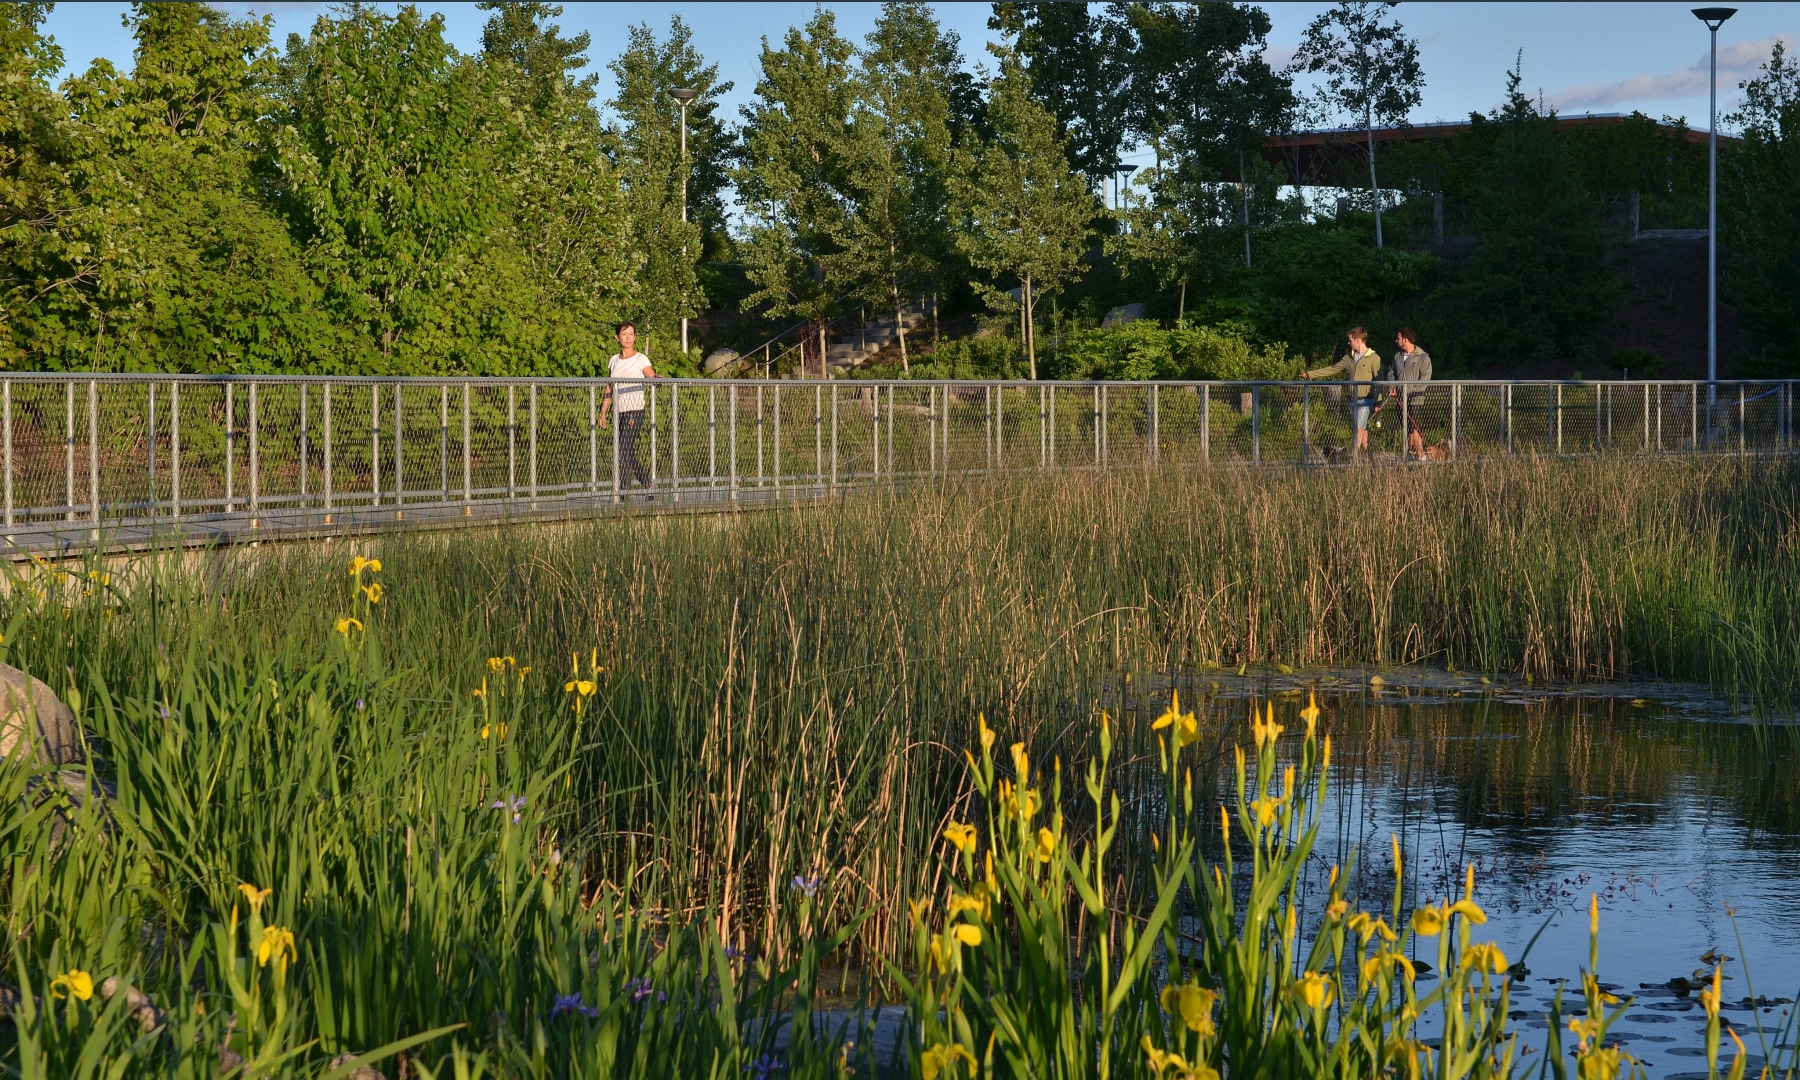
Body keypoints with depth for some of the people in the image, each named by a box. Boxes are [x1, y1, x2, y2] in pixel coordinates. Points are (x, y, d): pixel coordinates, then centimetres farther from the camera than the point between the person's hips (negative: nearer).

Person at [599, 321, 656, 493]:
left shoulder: (640, 359, -1)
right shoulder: (614, 360, 14)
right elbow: (609, 389, 17)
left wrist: (658, 378, -31)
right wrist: (603, 413, 14)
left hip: (635, 411, -6)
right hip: (620, 412, 6)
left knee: (624, 453, -13)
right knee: (628, 455, 6)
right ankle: (648, 486, 17)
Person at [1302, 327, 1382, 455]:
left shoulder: (1374, 358, -5)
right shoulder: (1349, 358, 14)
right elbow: (1332, 369, 20)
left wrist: (1378, 402, -11)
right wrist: (1309, 374, 19)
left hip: (1366, 400, -6)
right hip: (1353, 400, 6)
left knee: (1360, 428, -13)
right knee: (1362, 429, 8)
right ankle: (1366, 452, 11)